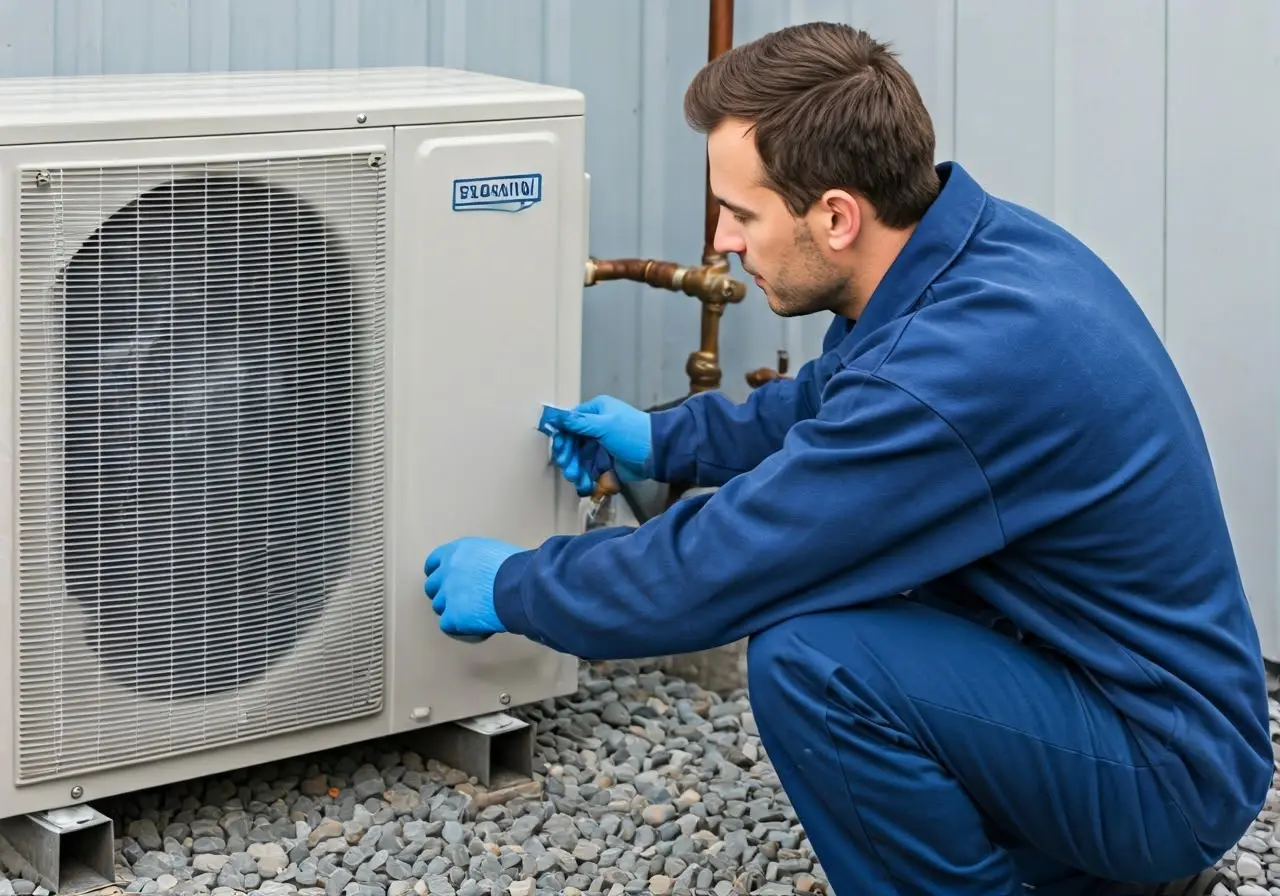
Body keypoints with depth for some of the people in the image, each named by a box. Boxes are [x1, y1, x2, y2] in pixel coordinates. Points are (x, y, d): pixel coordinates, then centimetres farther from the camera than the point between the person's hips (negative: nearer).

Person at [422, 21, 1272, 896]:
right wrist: (662, 440, 26)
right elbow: (835, 402, 22)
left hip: (1168, 767, -10)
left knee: (807, 656, -25)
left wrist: (510, 587, -5)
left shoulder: (957, 366, -30)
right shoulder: (981, 236, -1)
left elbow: (705, 574, -21)